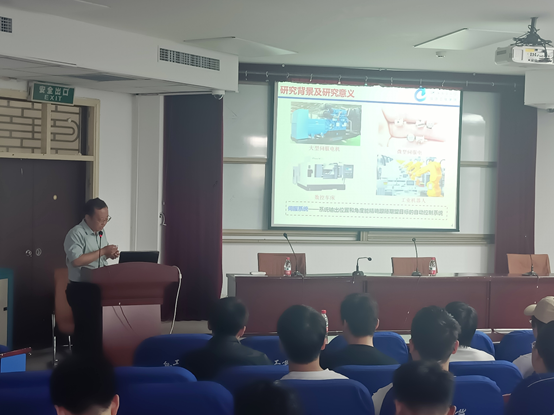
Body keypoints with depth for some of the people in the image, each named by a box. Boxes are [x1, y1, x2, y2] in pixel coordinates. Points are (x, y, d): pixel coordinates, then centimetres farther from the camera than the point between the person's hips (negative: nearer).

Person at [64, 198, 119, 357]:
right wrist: (103, 251, -22)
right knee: (87, 328, -6)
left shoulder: (101, 232, 12)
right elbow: (76, 260, -26)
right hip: (81, 289, -7)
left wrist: (110, 254, 2)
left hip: (100, 286, 7)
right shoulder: (76, 234, -14)